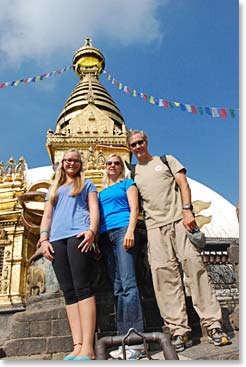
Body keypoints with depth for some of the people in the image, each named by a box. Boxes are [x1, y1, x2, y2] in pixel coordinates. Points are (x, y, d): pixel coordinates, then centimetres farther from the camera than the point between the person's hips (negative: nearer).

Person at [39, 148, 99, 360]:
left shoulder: (86, 184, 20)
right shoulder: (53, 189, 30)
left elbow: (94, 209, 7)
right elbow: (47, 216, 21)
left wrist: (92, 231, -12)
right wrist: (43, 239, 5)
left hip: (79, 235, -4)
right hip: (57, 239, 4)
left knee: (82, 287, -15)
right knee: (69, 292, -3)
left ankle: (87, 347, -18)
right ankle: (78, 346, -5)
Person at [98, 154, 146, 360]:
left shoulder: (127, 183, 14)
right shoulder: (102, 192, 29)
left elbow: (134, 208, 1)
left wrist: (130, 231, -14)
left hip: (122, 230, -6)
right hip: (106, 235, 6)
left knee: (127, 284, -17)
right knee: (118, 288, 0)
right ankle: (125, 339, 0)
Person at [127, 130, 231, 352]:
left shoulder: (166, 160, 17)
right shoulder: (132, 173, 20)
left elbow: (183, 184, 6)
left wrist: (187, 210, -9)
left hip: (179, 220, -1)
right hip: (155, 227, 2)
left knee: (193, 264, -11)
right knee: (164, 273, -8)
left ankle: (213, 323, -3)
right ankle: (180, 330, -4)